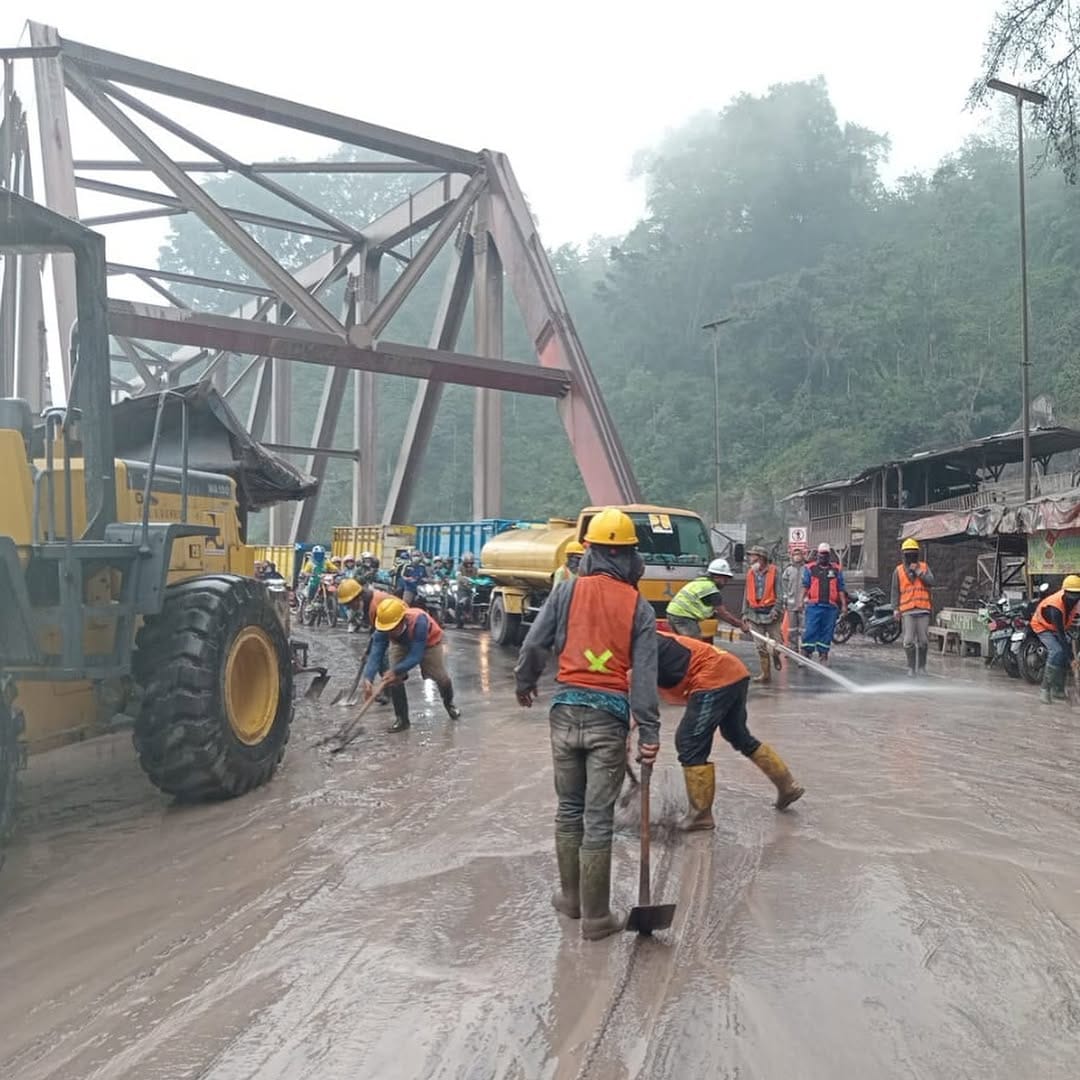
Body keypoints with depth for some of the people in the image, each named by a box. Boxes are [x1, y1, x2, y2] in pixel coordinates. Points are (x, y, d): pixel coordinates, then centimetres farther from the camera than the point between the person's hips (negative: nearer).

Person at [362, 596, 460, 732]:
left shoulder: (418, 621, -46)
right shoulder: (383, 628, -34)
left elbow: (416, 656, -43)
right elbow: (375, 654, -39)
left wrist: (396, 671, -51)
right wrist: (368, 678, -54)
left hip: (429, 642, -3)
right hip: (401, 644, 3)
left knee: (441, 677, 1)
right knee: (393, 679, -14)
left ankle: (449, 703, 35)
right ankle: (401, 718, 3)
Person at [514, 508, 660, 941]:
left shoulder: (568, 590, -1)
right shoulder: (639, 606, -1)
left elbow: (533, 646, -1)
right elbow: (644, 674, -6)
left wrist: (525, 685, 18)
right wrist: (649, 733, -3)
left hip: (566, 709, 2)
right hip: (609, 716, -1)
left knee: (569, 809, 17)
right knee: (599, 817, 4)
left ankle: (571, 896, 31)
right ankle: (595, 916, 13)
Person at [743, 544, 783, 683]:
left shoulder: (773, 571, -4)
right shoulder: (750, 573, 9)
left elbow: (779, 593, -6)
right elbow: (747, 594, 14)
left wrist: (776, 609, -16)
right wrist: (745, 612, 10)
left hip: (770, 613, -3)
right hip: (755, 614, 3)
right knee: (760, 646, 3)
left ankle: (775, 656, 33)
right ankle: (766, 673, 11)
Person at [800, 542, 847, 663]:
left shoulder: (837, 569, 12)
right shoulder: (810, 568, 8)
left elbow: (841, 589, 10)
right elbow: (805, 586, 5)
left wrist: (844, 604, 5)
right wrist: (802, 601, -4)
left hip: (831, 606, 2)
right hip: (813, 605, -2)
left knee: (827, 631, 6)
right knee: (810, 630, -6)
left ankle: (823, 654, 14)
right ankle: (805, 654, -2)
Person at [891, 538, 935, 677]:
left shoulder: (924, 567, 11)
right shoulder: (898, 571, 8)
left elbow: (930, 581, -4)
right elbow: (895, 592, 7)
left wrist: (918, 571, -11)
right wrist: (895, 609, 0)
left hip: (923, 610, 1)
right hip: (907, 611, -1)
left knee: (923, 641, 3)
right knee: (909, 641, -5)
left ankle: (921, 666, 15)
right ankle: (911, 667, 3)